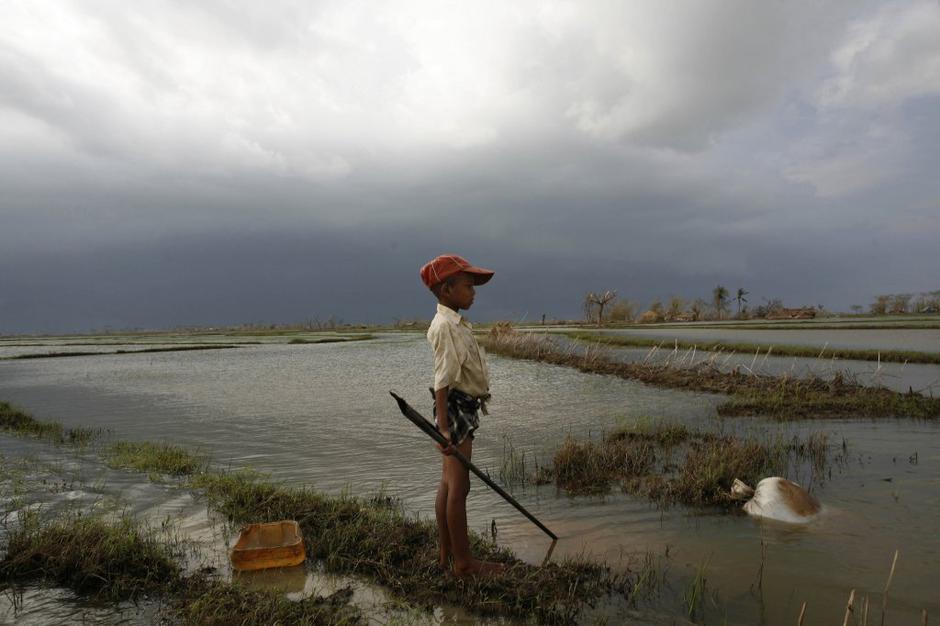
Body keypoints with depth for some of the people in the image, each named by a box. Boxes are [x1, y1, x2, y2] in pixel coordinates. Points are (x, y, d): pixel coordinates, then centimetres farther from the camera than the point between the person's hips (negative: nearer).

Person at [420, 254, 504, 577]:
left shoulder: (454, 323, 14)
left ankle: (447, 555, 26)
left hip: (462, 409, 10)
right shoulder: (447, 326, -18)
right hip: (456, 409, -10)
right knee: (459, 487, -1)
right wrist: (443, 427, -27)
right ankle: (463, 562, 11)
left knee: (448, 484, 15)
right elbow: (442, 381, -23)